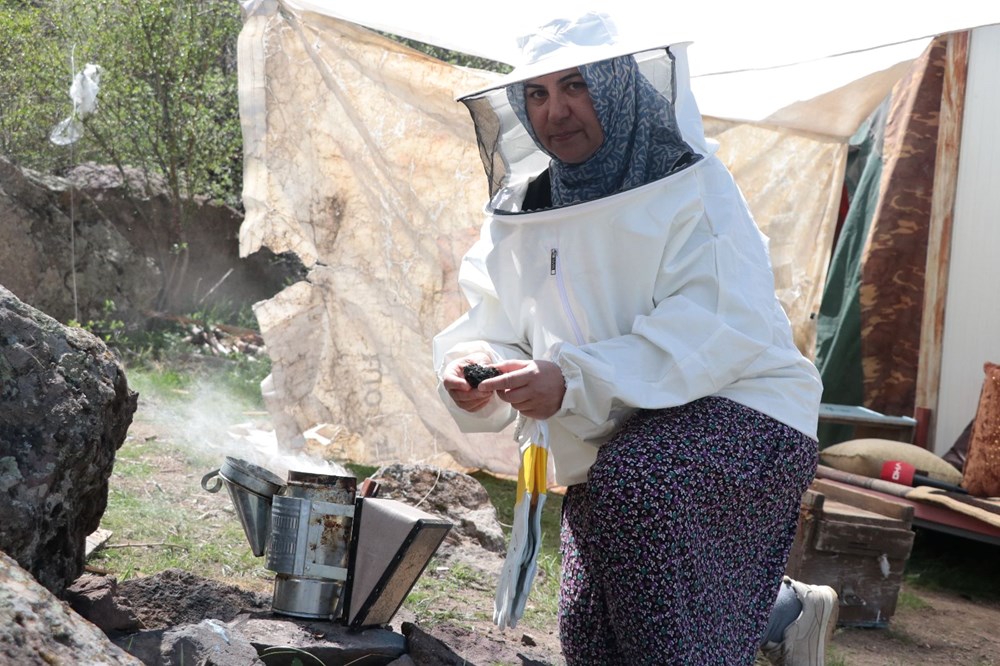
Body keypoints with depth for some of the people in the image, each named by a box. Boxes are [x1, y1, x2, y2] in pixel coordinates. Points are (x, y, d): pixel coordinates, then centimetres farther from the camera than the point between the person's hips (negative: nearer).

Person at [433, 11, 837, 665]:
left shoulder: (689, 184, -12)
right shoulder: (520, 214, 5)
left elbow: (720, 327, -25)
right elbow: (495, 329, 4)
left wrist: (576, 381, -34)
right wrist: (473, 368, -22)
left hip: (738, 413, -7)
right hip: (613, 456, 7)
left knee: (628, 482, -36)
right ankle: (786, 611, 25)